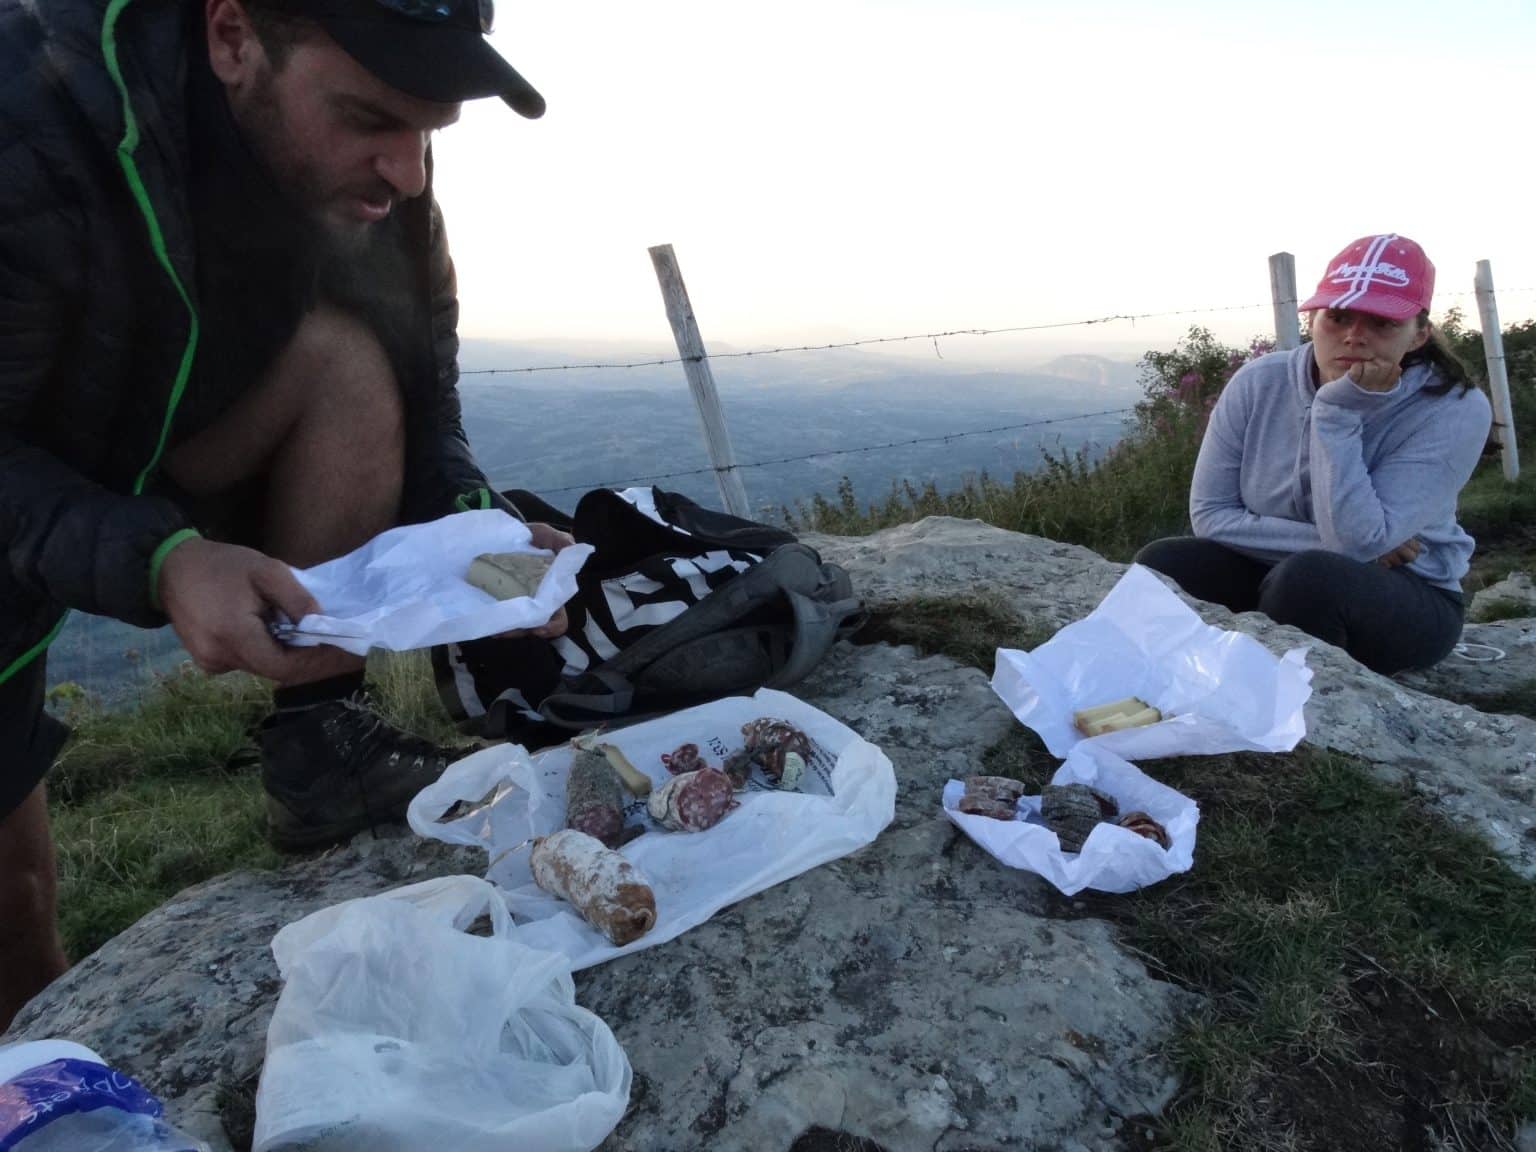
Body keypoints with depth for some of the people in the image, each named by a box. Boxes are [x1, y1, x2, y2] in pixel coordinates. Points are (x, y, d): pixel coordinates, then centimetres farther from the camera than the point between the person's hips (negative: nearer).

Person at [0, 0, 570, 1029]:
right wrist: (156, 559, -45)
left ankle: (322, 749, -19)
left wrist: (476, 525, -31)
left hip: (175, 466, 3)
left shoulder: (360, 168, -17)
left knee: (347, 355, -25)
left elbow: (419, 412, -12)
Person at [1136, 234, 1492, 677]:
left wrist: (1340, 413, -27)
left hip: (1409, 600, -3)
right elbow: (1210, 514, -11)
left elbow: (1358, 542, -28)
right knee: (1161, 564, -23)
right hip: (1274, 577, 3)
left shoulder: (1454, 410, -18)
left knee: (1306, 578, -36)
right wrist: (1323, 541, -20)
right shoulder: (1259, 383, -10)